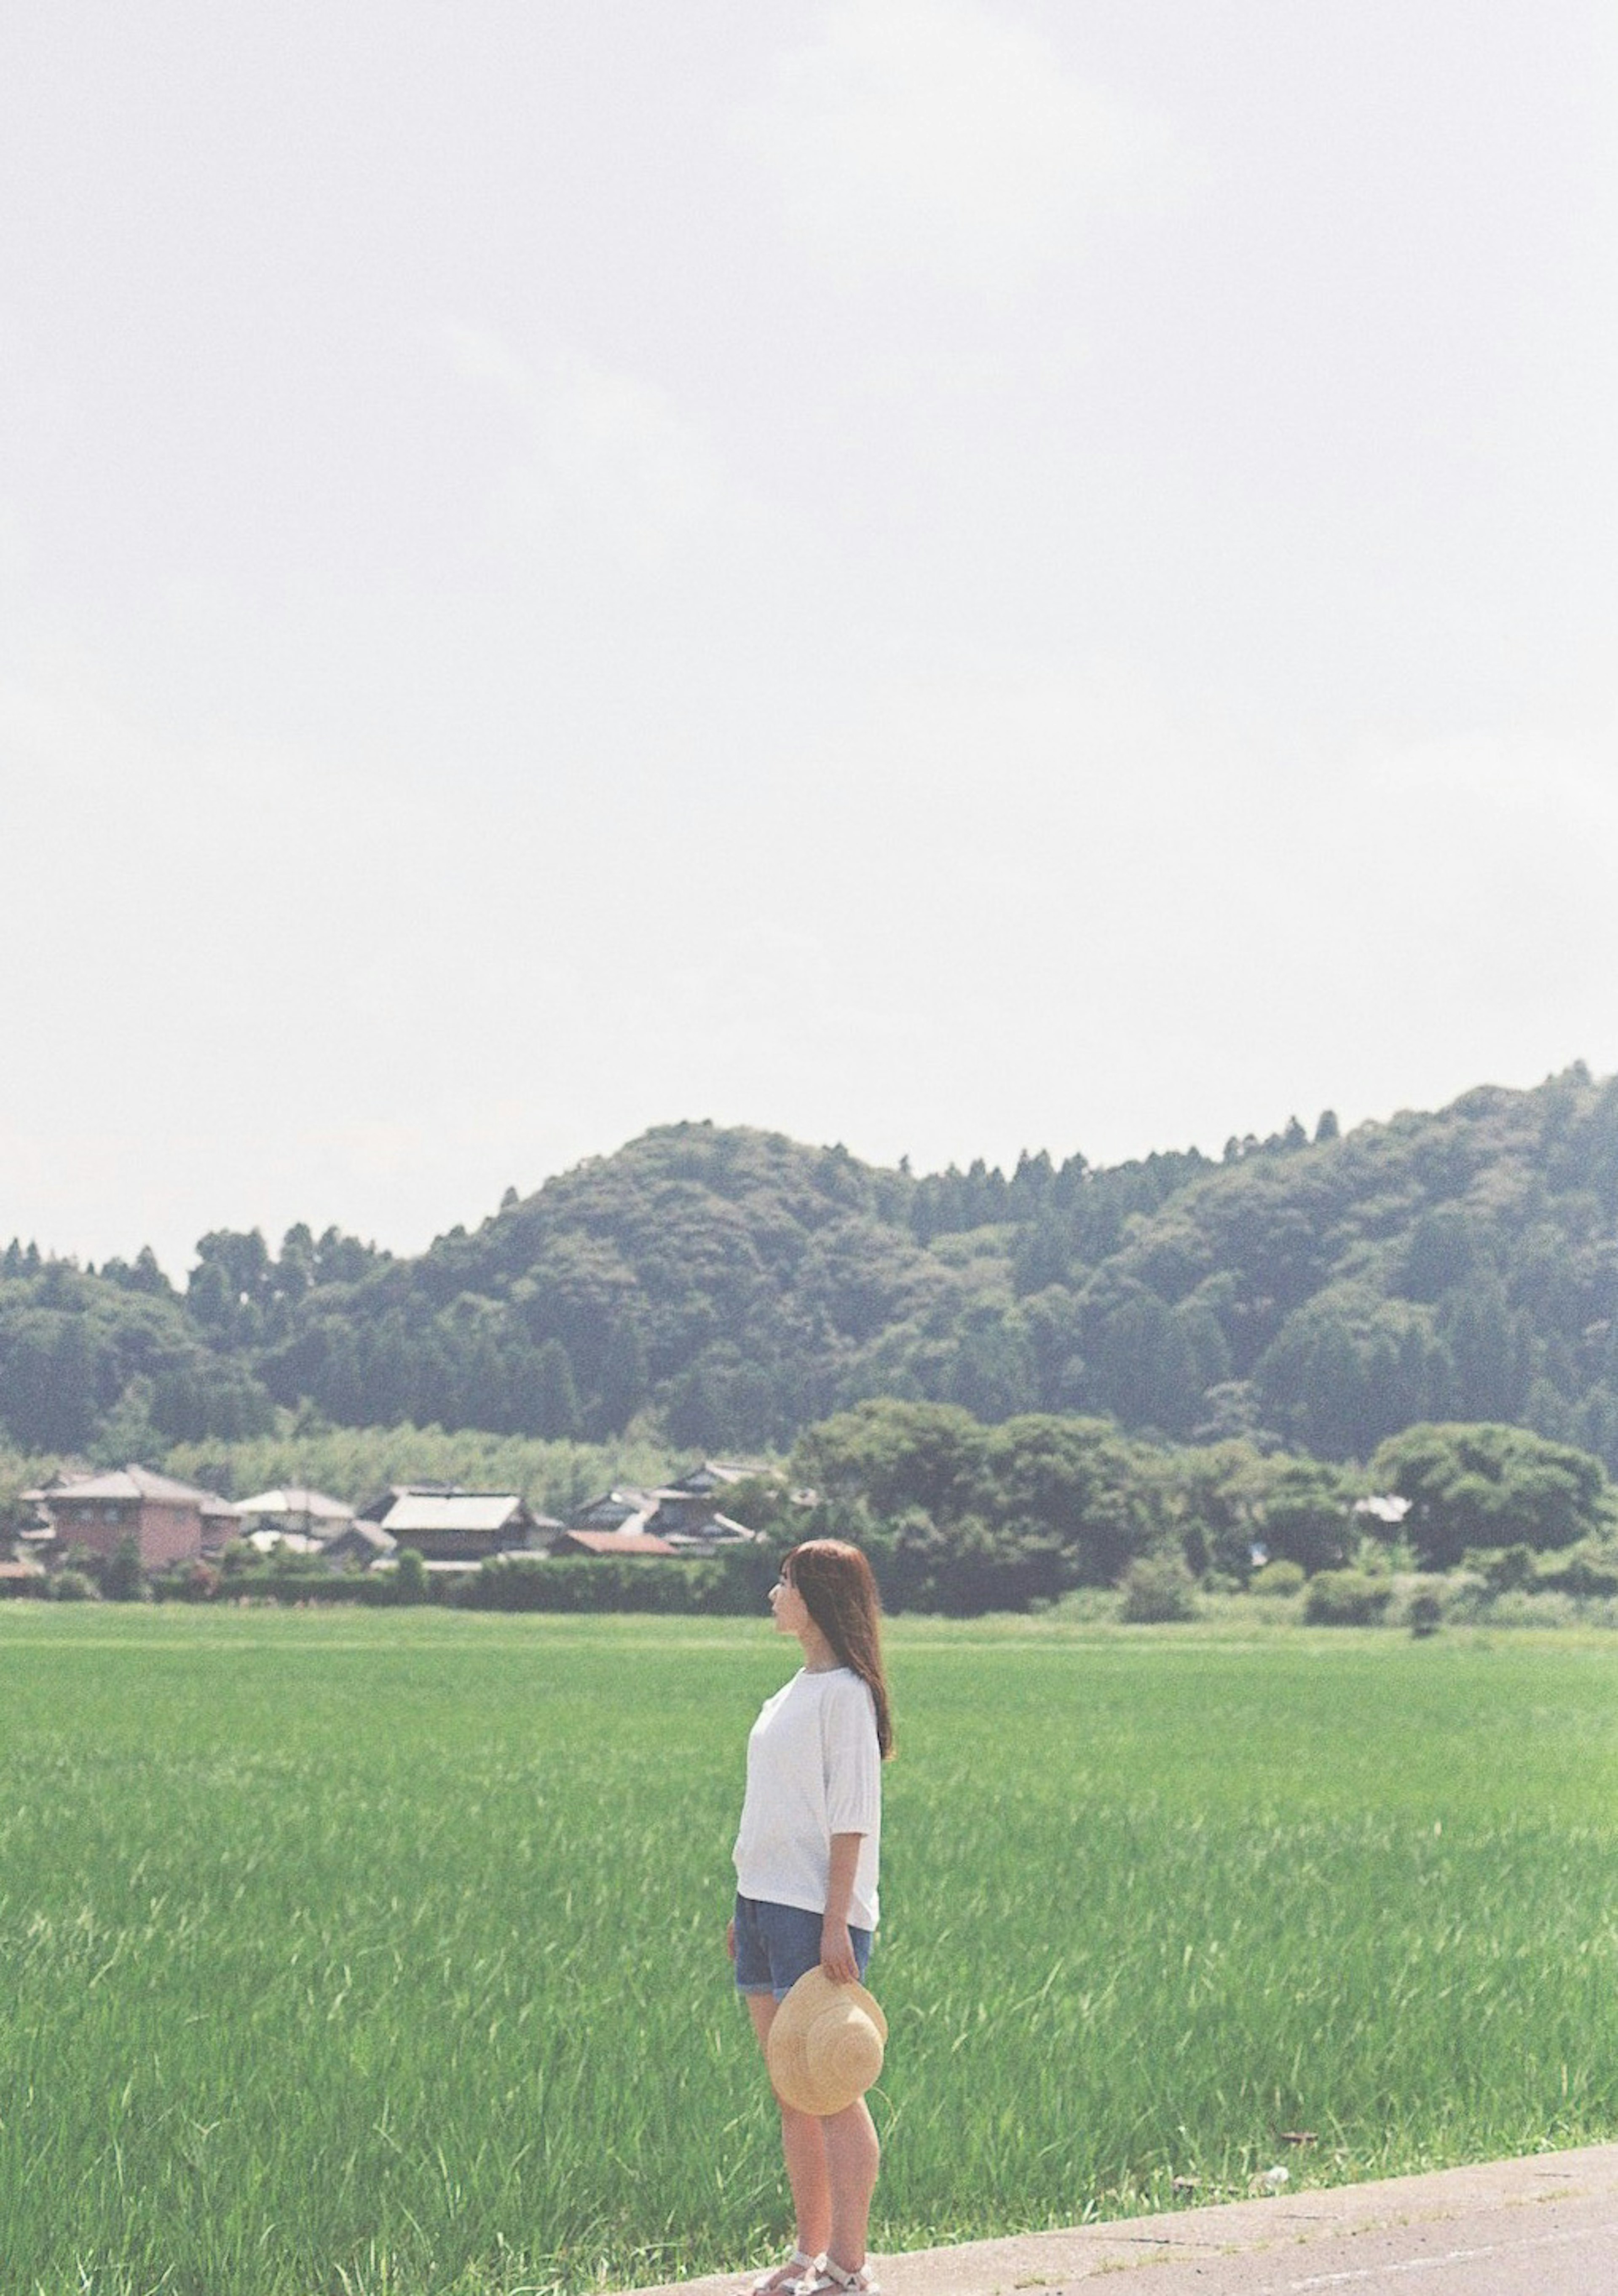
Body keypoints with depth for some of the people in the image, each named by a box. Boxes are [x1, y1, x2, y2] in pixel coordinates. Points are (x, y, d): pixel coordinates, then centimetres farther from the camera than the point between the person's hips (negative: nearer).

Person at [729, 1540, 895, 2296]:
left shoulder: (845, 1693, -9)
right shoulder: (793, 1693, 17)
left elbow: (850, 1818, -14)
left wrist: (836, 1923, -19)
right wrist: (744, 1909, 17)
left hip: (815, 1913, -9)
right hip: (765, 1905, 9)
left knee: (832, 2092, -6)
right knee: (791, 2094, 11)